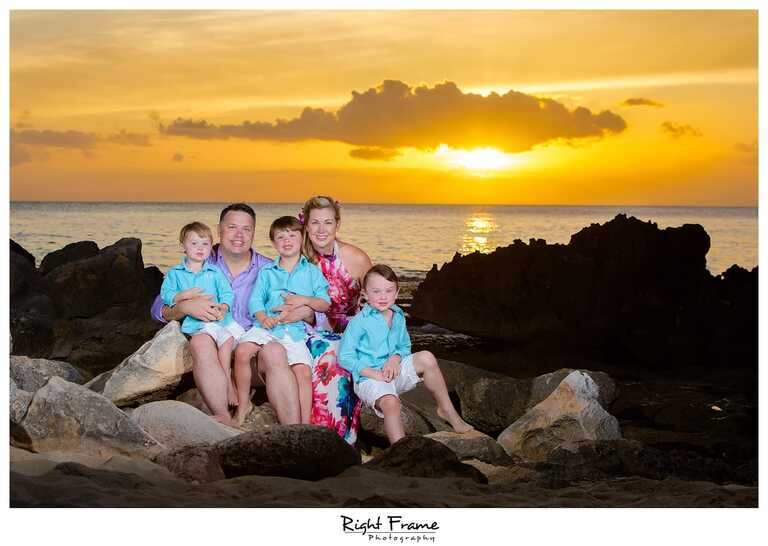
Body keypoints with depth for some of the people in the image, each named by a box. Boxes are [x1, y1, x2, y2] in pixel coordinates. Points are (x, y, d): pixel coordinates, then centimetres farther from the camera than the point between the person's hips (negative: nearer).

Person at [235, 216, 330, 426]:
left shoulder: (312, 271, 13)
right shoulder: (267, 272, 15)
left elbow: (325, 304, 8)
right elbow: (256, 300, 4)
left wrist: (305, 300, -9)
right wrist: (263, 318, -15)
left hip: (295, 330, -1)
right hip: (267, 325, 1)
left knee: (303, 370, -21)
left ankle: (305, 424, -13)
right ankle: (243, 405, -11)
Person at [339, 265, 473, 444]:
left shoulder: (398, 317, 8)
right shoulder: (359, 322, -11)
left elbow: (404, 347, 17)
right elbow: (345, 357, -10)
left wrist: (395, 359, -8)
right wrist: (373, 373, -19)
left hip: (394, 371, 6)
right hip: (369, 379, -5)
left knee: (426, 358, -16)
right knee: (390, 402, -35)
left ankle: (447, 410, -4)